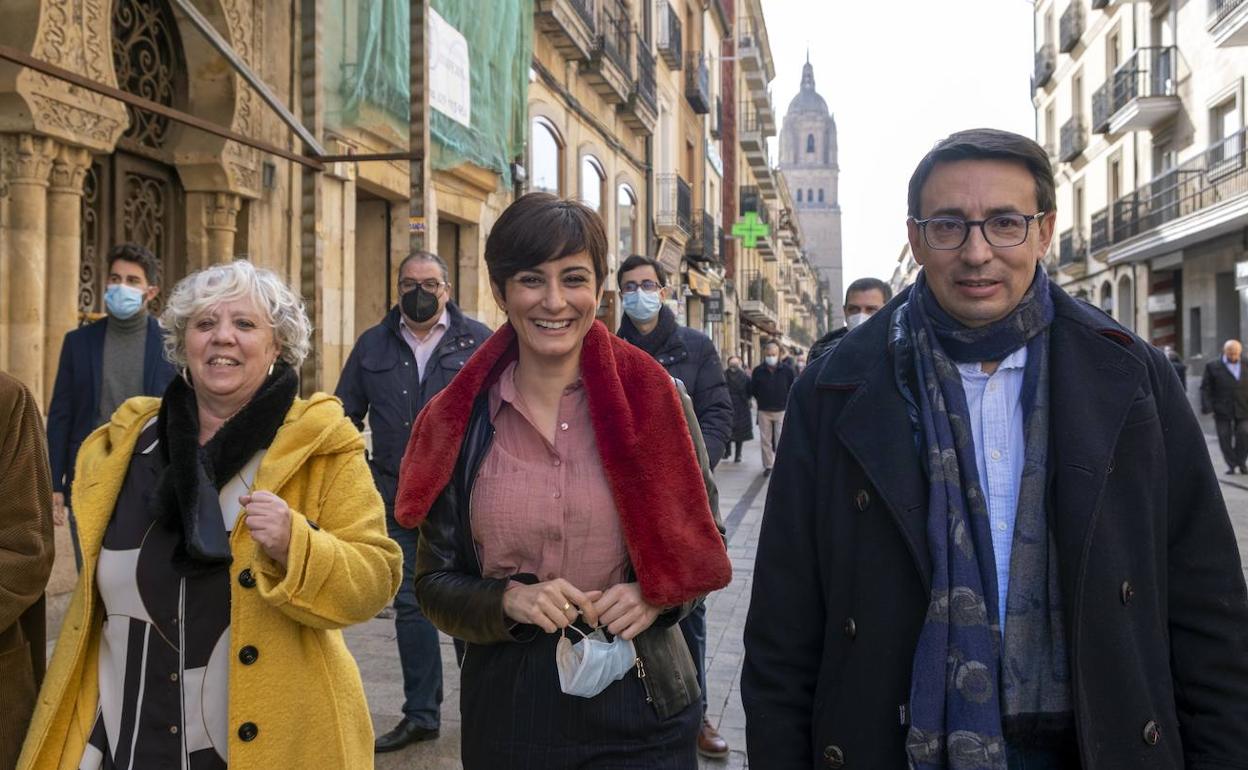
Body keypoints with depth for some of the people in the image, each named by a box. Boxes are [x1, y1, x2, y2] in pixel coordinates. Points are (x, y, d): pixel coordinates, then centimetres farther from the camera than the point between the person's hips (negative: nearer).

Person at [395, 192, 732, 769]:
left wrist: (655, 598, -16)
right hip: (507, 706, 1)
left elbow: (700, 545, 4)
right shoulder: (461, 421, -3)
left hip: (640, 703, -1)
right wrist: (509, 601, -17)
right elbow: (434, 581, 2)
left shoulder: (653, 398, -6)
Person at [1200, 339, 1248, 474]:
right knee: (1225, 438, 0)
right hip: (1222, 411, -1)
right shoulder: (1212, 367, 5)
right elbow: (1205, 388, 2)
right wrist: (1207, 406, -11)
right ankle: (1231, 465, 10)